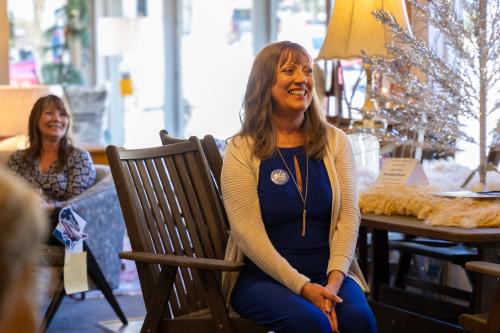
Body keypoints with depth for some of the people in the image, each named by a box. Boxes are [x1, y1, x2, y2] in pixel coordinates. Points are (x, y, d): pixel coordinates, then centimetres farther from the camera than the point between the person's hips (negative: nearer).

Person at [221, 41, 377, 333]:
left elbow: (348, 216, 0)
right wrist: (302, 286, -19)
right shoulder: (242, 150, -1)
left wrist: (334, 279, -16)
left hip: (329, 274, 3)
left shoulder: (334, 142, 9)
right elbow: (248, 231, -10)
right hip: (263, 277, -2)